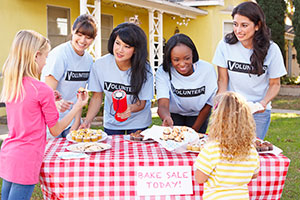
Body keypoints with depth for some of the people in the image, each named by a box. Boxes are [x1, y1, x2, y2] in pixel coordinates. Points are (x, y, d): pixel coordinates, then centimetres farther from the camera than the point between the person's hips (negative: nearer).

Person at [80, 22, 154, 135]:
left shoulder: (144, 69, -22)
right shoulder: (100, 65, -18)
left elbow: (142, 102, -14)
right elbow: (97, 97, -8)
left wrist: (130, 108, -36)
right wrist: (87, 121, -20)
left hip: (138, 123, -1)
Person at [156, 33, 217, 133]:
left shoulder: (207, 69, -25)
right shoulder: (162, 72, -26)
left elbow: (208, 105, -13)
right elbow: (163, 105, -35)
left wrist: (194, 131, -11)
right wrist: (166, 118, -59)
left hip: (197, 115, 0)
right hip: (174, 114, 0)